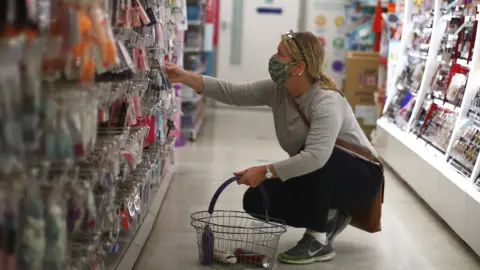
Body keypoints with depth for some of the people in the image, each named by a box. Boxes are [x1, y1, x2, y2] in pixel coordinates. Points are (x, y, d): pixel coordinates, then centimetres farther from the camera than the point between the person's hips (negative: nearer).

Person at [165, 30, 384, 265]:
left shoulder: (327, 102, -32)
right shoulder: (277, 90, -9)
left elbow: (315, 156, -46)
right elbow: (232, 92, -13)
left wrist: (265, 172, -45)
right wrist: (185, 77, -22)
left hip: (360, 177, -7)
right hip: (319, 181, 7)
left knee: (317, 162, -38)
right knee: (256, 200, -9)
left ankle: (319, 241, -22)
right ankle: (328, 218, 8)